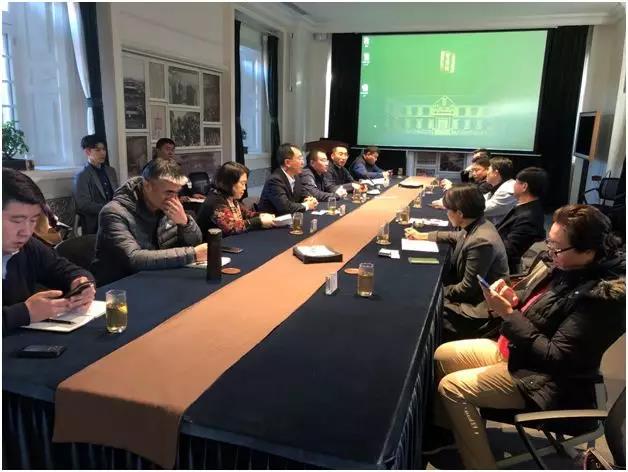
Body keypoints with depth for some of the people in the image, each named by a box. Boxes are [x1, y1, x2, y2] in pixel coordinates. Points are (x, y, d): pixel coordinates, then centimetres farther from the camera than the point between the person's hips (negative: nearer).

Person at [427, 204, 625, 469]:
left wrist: (508, 314, -25)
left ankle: (480, 466, 0)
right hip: (516, 350, 9)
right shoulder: (570, 267, -2)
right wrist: (514, 298, -7)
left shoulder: (603, 295, -27)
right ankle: (444, 427, 25)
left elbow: (555, 357, -27)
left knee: (452, 387, -17)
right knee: (443, 355, 7)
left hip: (546, 379, -9)